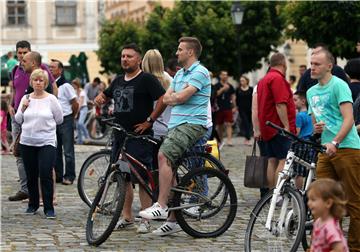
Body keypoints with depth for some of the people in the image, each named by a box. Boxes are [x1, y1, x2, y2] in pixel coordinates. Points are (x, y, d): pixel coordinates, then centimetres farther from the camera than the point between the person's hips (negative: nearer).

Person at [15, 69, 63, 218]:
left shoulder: (51, 99, -3)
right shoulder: (26, 98, 7)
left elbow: (59, 119, 3)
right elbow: (18, 120, 9)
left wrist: (45, 123, 6)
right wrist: (23, 108, -6)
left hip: (47, 143, -4)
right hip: (27, 143, 4)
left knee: (46, 176, -10)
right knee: (31, 176, 11)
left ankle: (49, 208, -4)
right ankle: (33, 205, 25)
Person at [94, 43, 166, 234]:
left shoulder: (147, 79, -7)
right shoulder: (118, 81, 17)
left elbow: (163, 99, -15)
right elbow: (105, 96, 31)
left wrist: (149, 121, -15)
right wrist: (99, 99, 7)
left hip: (139, 136, -8)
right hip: (119, 136, 8)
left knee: (142, 178, -7)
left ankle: (145, 220, -1)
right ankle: (126, 217, 19)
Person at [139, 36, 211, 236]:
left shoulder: (200, 72, -8)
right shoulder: (179, 74, 22)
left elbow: (181, 97, -18)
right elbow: (166, 98, 13)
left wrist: (175, 96, 3)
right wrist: (179, 97, -6)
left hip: (191, 124, -9)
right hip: (176, 124, 9)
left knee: (164, 155, -28)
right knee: (172, 171, 6)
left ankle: (161, 206, -28)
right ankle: (173, 220, 10)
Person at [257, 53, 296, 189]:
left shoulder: (263, 80, 20)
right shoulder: (278, 78, -13)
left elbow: (259, 107, 26)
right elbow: (280, 104, -21)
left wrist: (259, 130, 30)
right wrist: (286, 126, -21)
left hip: (267, 127, 10)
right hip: (279, 127, -10)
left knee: (272, 161, 10)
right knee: (284, 161, -12)